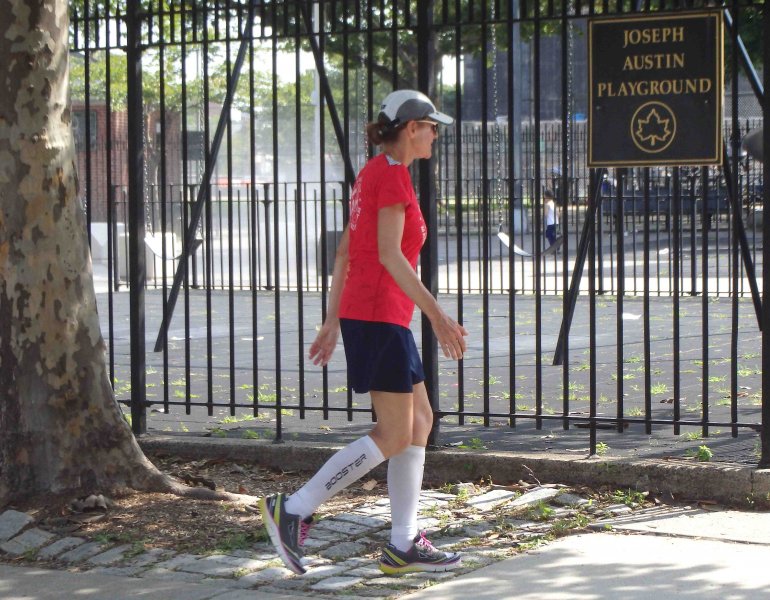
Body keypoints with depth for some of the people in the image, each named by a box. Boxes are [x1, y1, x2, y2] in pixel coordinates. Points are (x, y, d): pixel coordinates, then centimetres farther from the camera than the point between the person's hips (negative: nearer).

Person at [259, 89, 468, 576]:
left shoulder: (372, 175, 16)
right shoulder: (393, 175, -12)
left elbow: (343, 254, 17)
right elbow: (389, 254, -21)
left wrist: (333, 322, 20)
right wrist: (438, 315, -22)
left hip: (360, 314, 10)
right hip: (380, 317, -10)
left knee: (420, 422, 11)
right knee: (393, 437, -5)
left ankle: (403, 545, 12)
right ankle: (294, 510, -4)